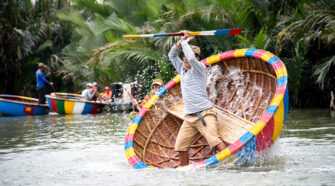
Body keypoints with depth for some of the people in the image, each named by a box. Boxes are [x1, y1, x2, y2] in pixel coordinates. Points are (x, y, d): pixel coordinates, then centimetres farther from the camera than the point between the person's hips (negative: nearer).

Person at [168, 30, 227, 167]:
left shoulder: (199, 68, -3)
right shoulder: (182, 70, 17)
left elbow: (192, 58, -22)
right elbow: (172, 56, 22)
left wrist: (185, 43, -9)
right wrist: (180, 41, 9)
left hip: (204, 114, -7)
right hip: (189, 118, 7)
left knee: (214, 140, -22)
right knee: (181, 146, 0)